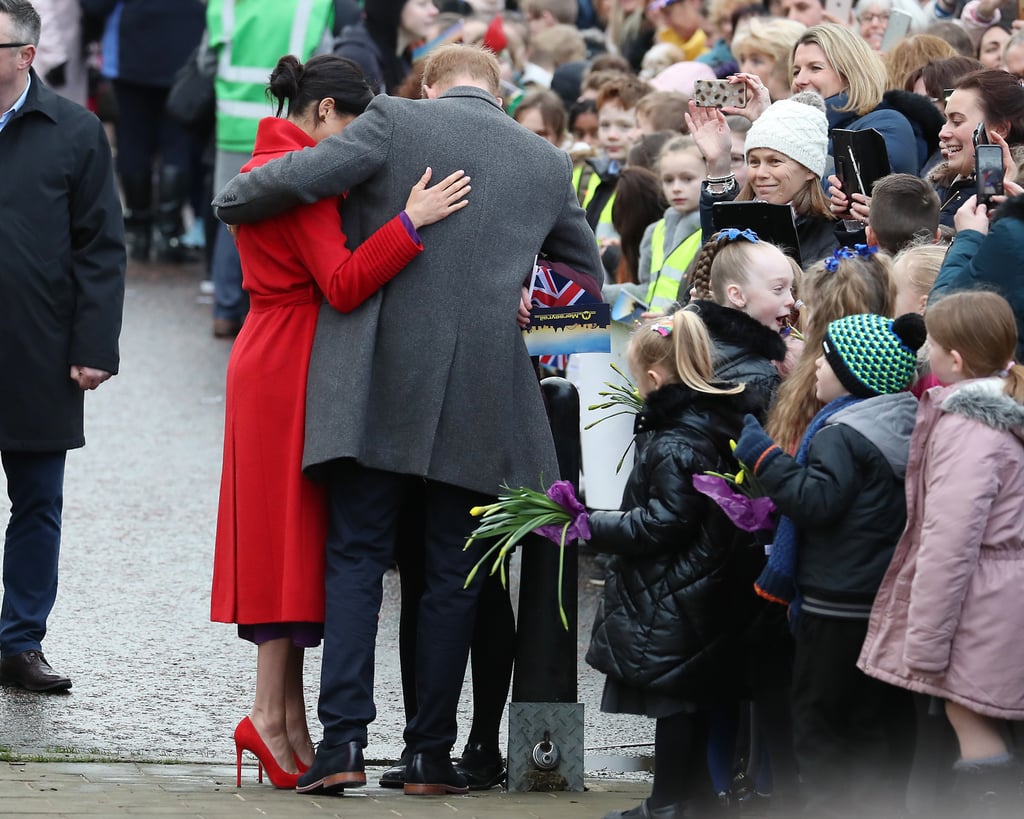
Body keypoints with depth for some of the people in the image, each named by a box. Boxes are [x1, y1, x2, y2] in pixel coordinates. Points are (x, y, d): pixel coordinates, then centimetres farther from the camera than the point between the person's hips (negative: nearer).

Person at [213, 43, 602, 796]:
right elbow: (588, 278, 22)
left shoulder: (396, 120, -1)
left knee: (356, 560, 4)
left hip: (379, 385, -2)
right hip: (483, 396, 2)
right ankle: (430, 753, 9)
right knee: (453, 576, 9)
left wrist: (231, 200, 9)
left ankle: (344, 741, -6)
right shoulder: (549, 164, 10)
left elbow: (296, 179, -10)